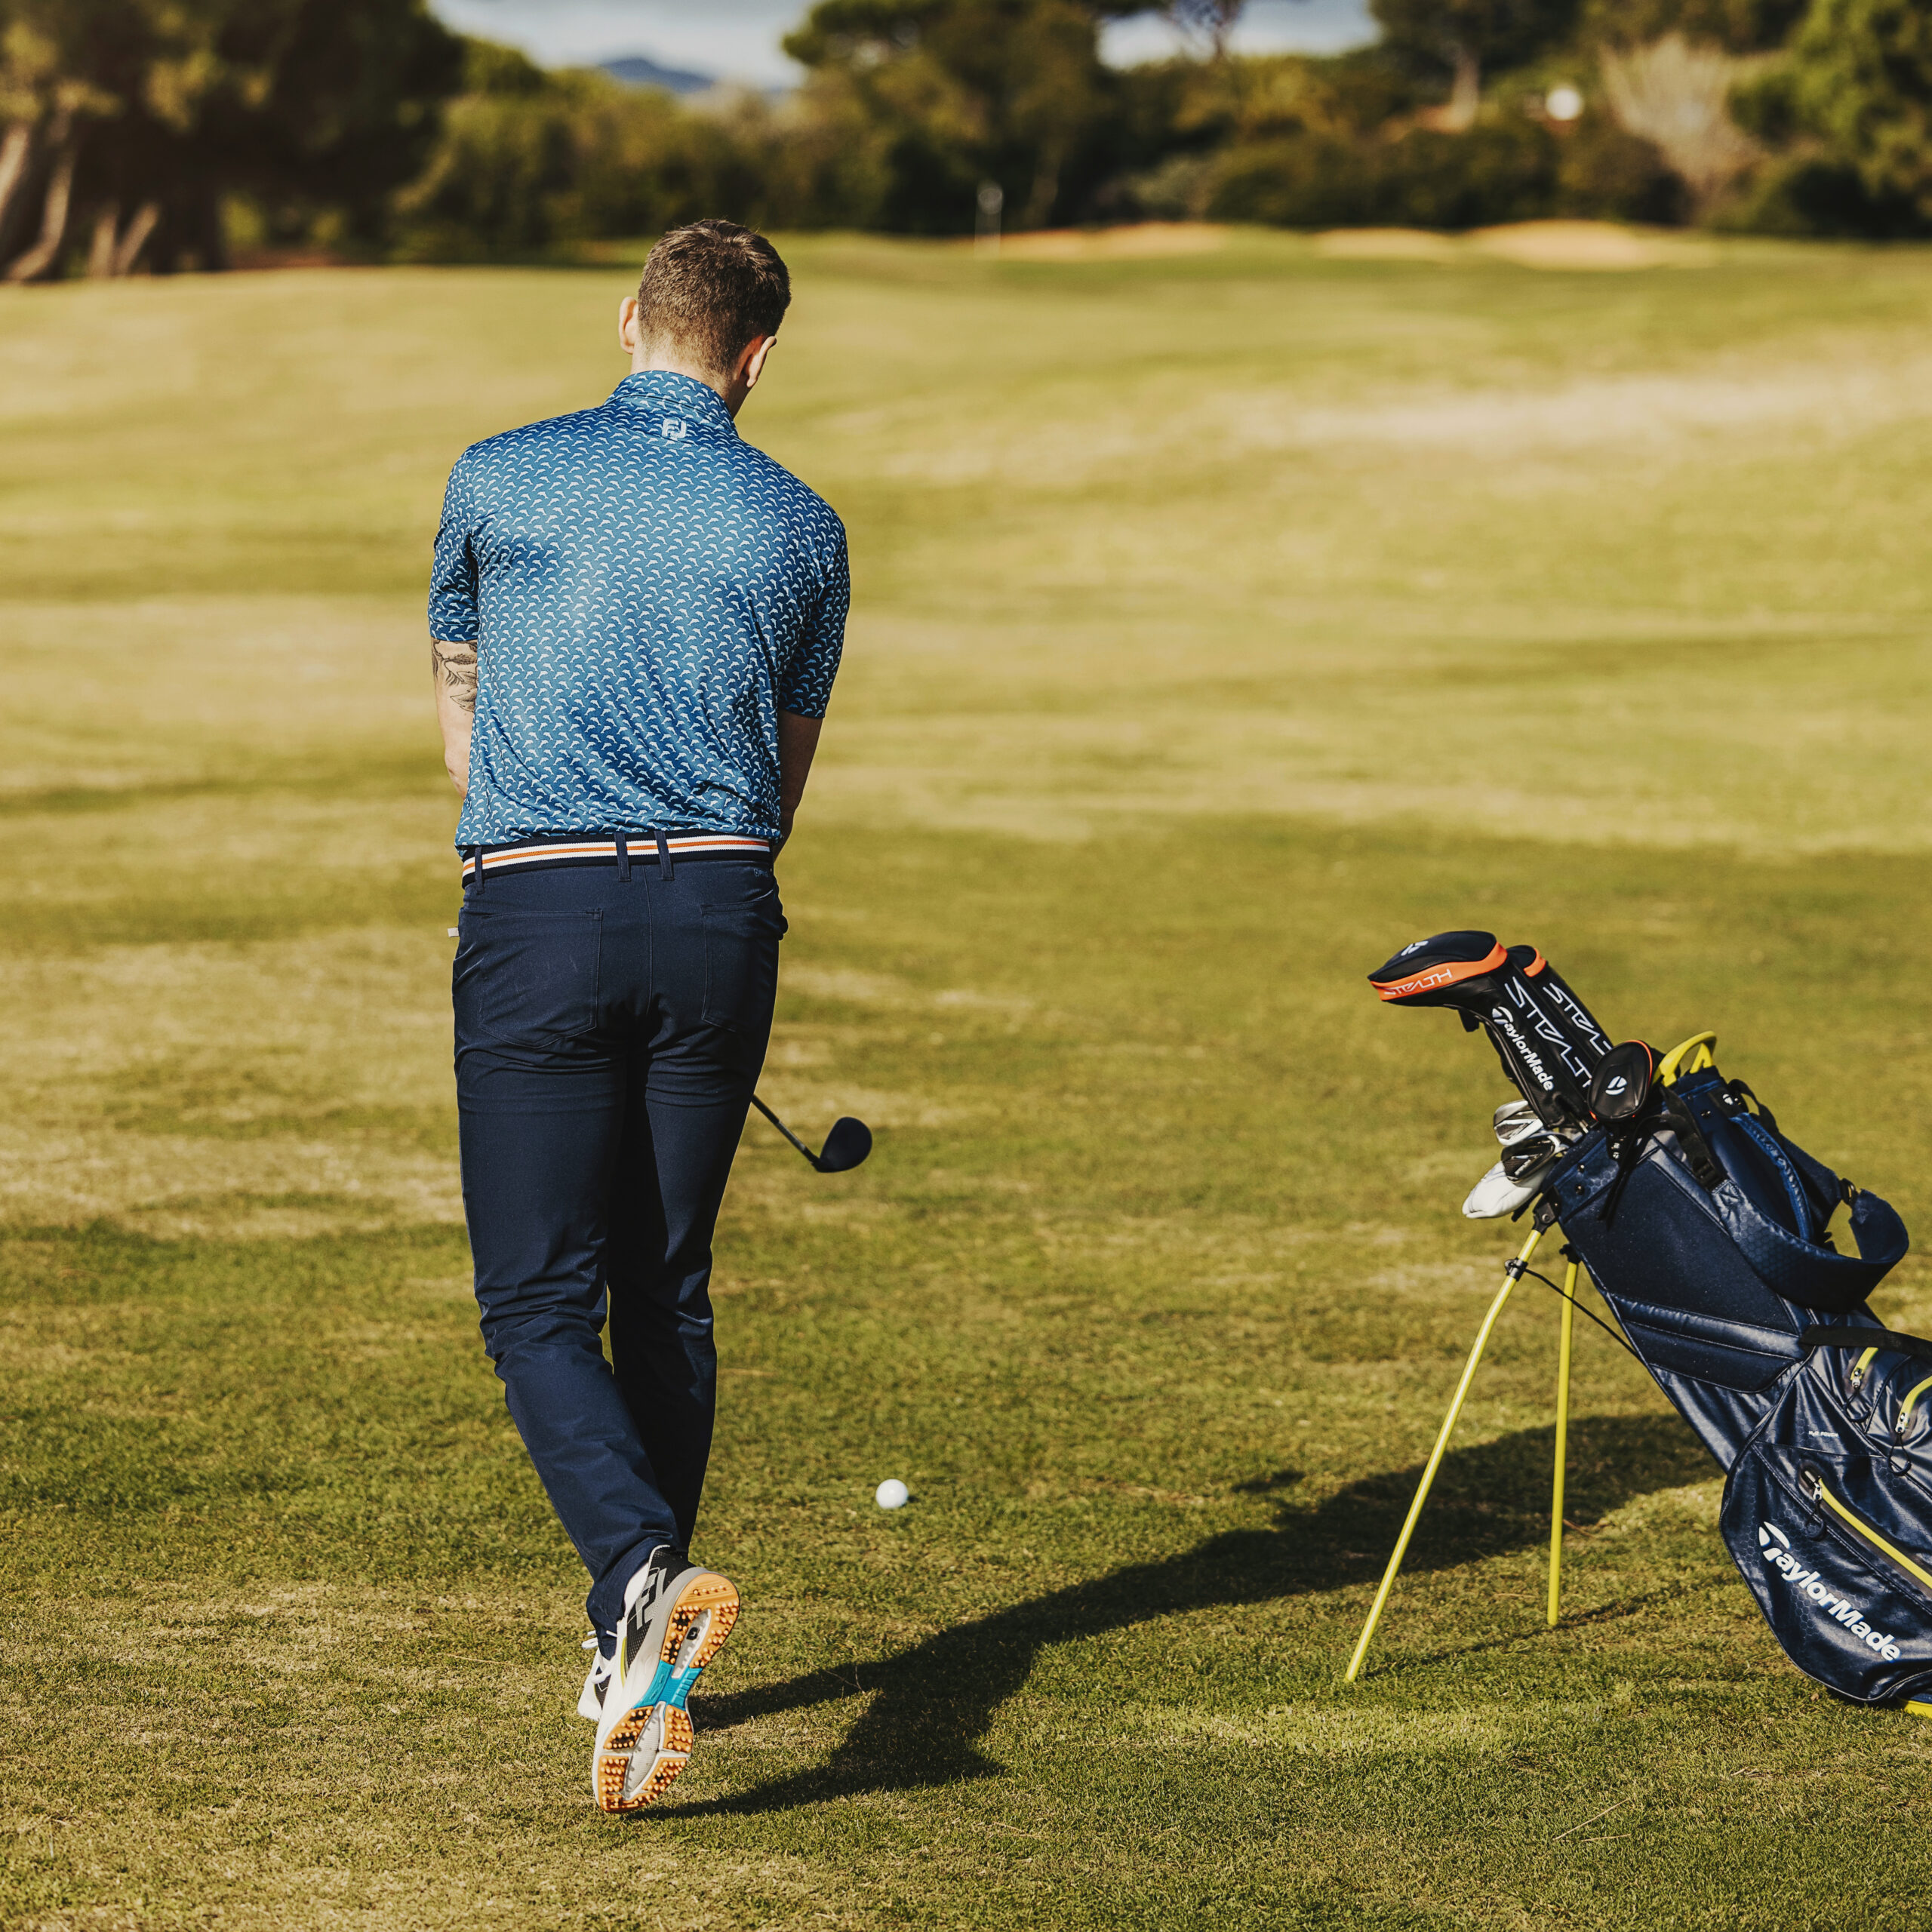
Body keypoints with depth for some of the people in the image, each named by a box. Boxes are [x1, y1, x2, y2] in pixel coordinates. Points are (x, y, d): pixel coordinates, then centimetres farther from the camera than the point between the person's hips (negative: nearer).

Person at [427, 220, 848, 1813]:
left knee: (539, 1300, -3)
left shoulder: (498, 479, 5)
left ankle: (643, 1577, -26)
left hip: (536, 909, -2)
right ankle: (638, 1653, 20)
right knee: (665, 1289, 14)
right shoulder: (801, 527, 8)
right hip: (720, 913, 3)